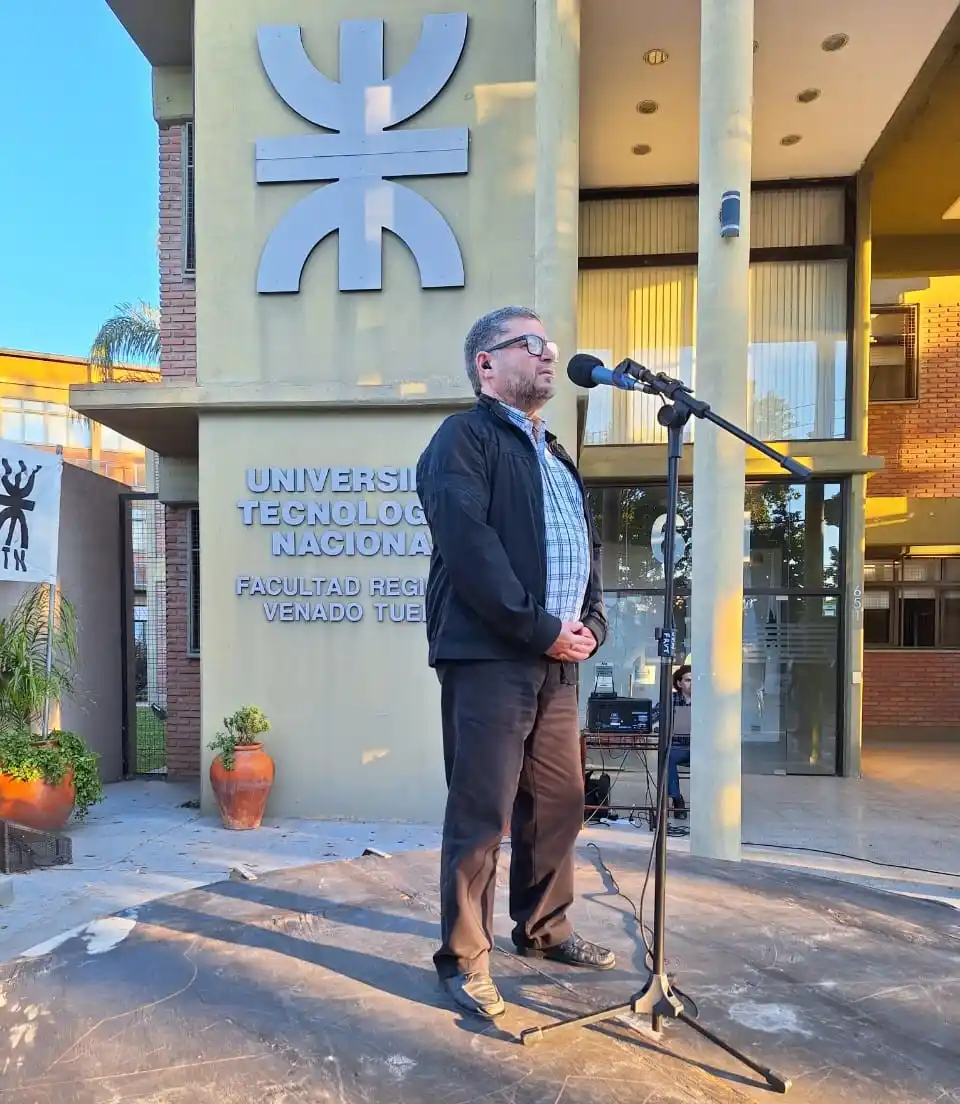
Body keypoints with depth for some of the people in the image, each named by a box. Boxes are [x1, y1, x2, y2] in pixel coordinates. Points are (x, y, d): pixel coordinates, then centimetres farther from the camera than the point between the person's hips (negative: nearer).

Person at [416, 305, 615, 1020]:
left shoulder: (556, 455, 23)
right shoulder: (464, 438, -4)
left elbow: (588, 546, 21)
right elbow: (469, 547, -17)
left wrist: (591, 624, 4)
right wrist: (542, 629, -15)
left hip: (559, 661, 8)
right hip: (489, 657, -8)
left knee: (559, 805, 16)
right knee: (481, 814, 0)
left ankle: (545, 930, 35)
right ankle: (464, 958, 17)